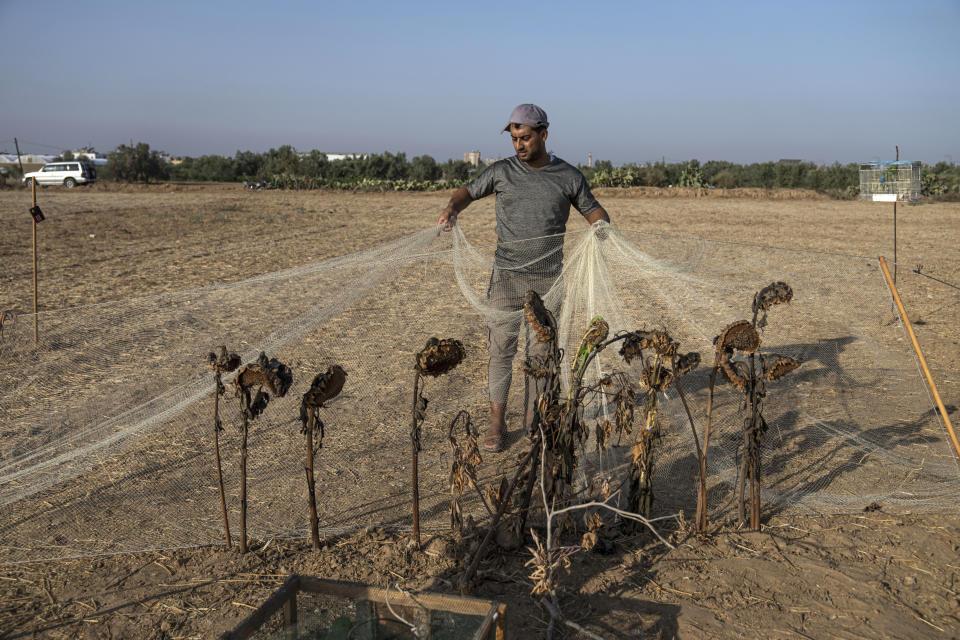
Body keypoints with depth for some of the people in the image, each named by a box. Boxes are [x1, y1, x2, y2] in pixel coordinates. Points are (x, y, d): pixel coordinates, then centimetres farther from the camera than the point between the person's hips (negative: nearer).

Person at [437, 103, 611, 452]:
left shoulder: (569, 176, 4)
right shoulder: (502, 171, 4)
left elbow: (592, 209, 12)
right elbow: (469, 191, 13)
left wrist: (604, 226, -12)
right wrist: (452, 208, -9)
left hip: (548, 279, 1)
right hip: (507, 276, 0)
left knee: (540, 350, 7)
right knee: (501, 347, -1)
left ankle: (533, 420, 20)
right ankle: (496, 424, 8)